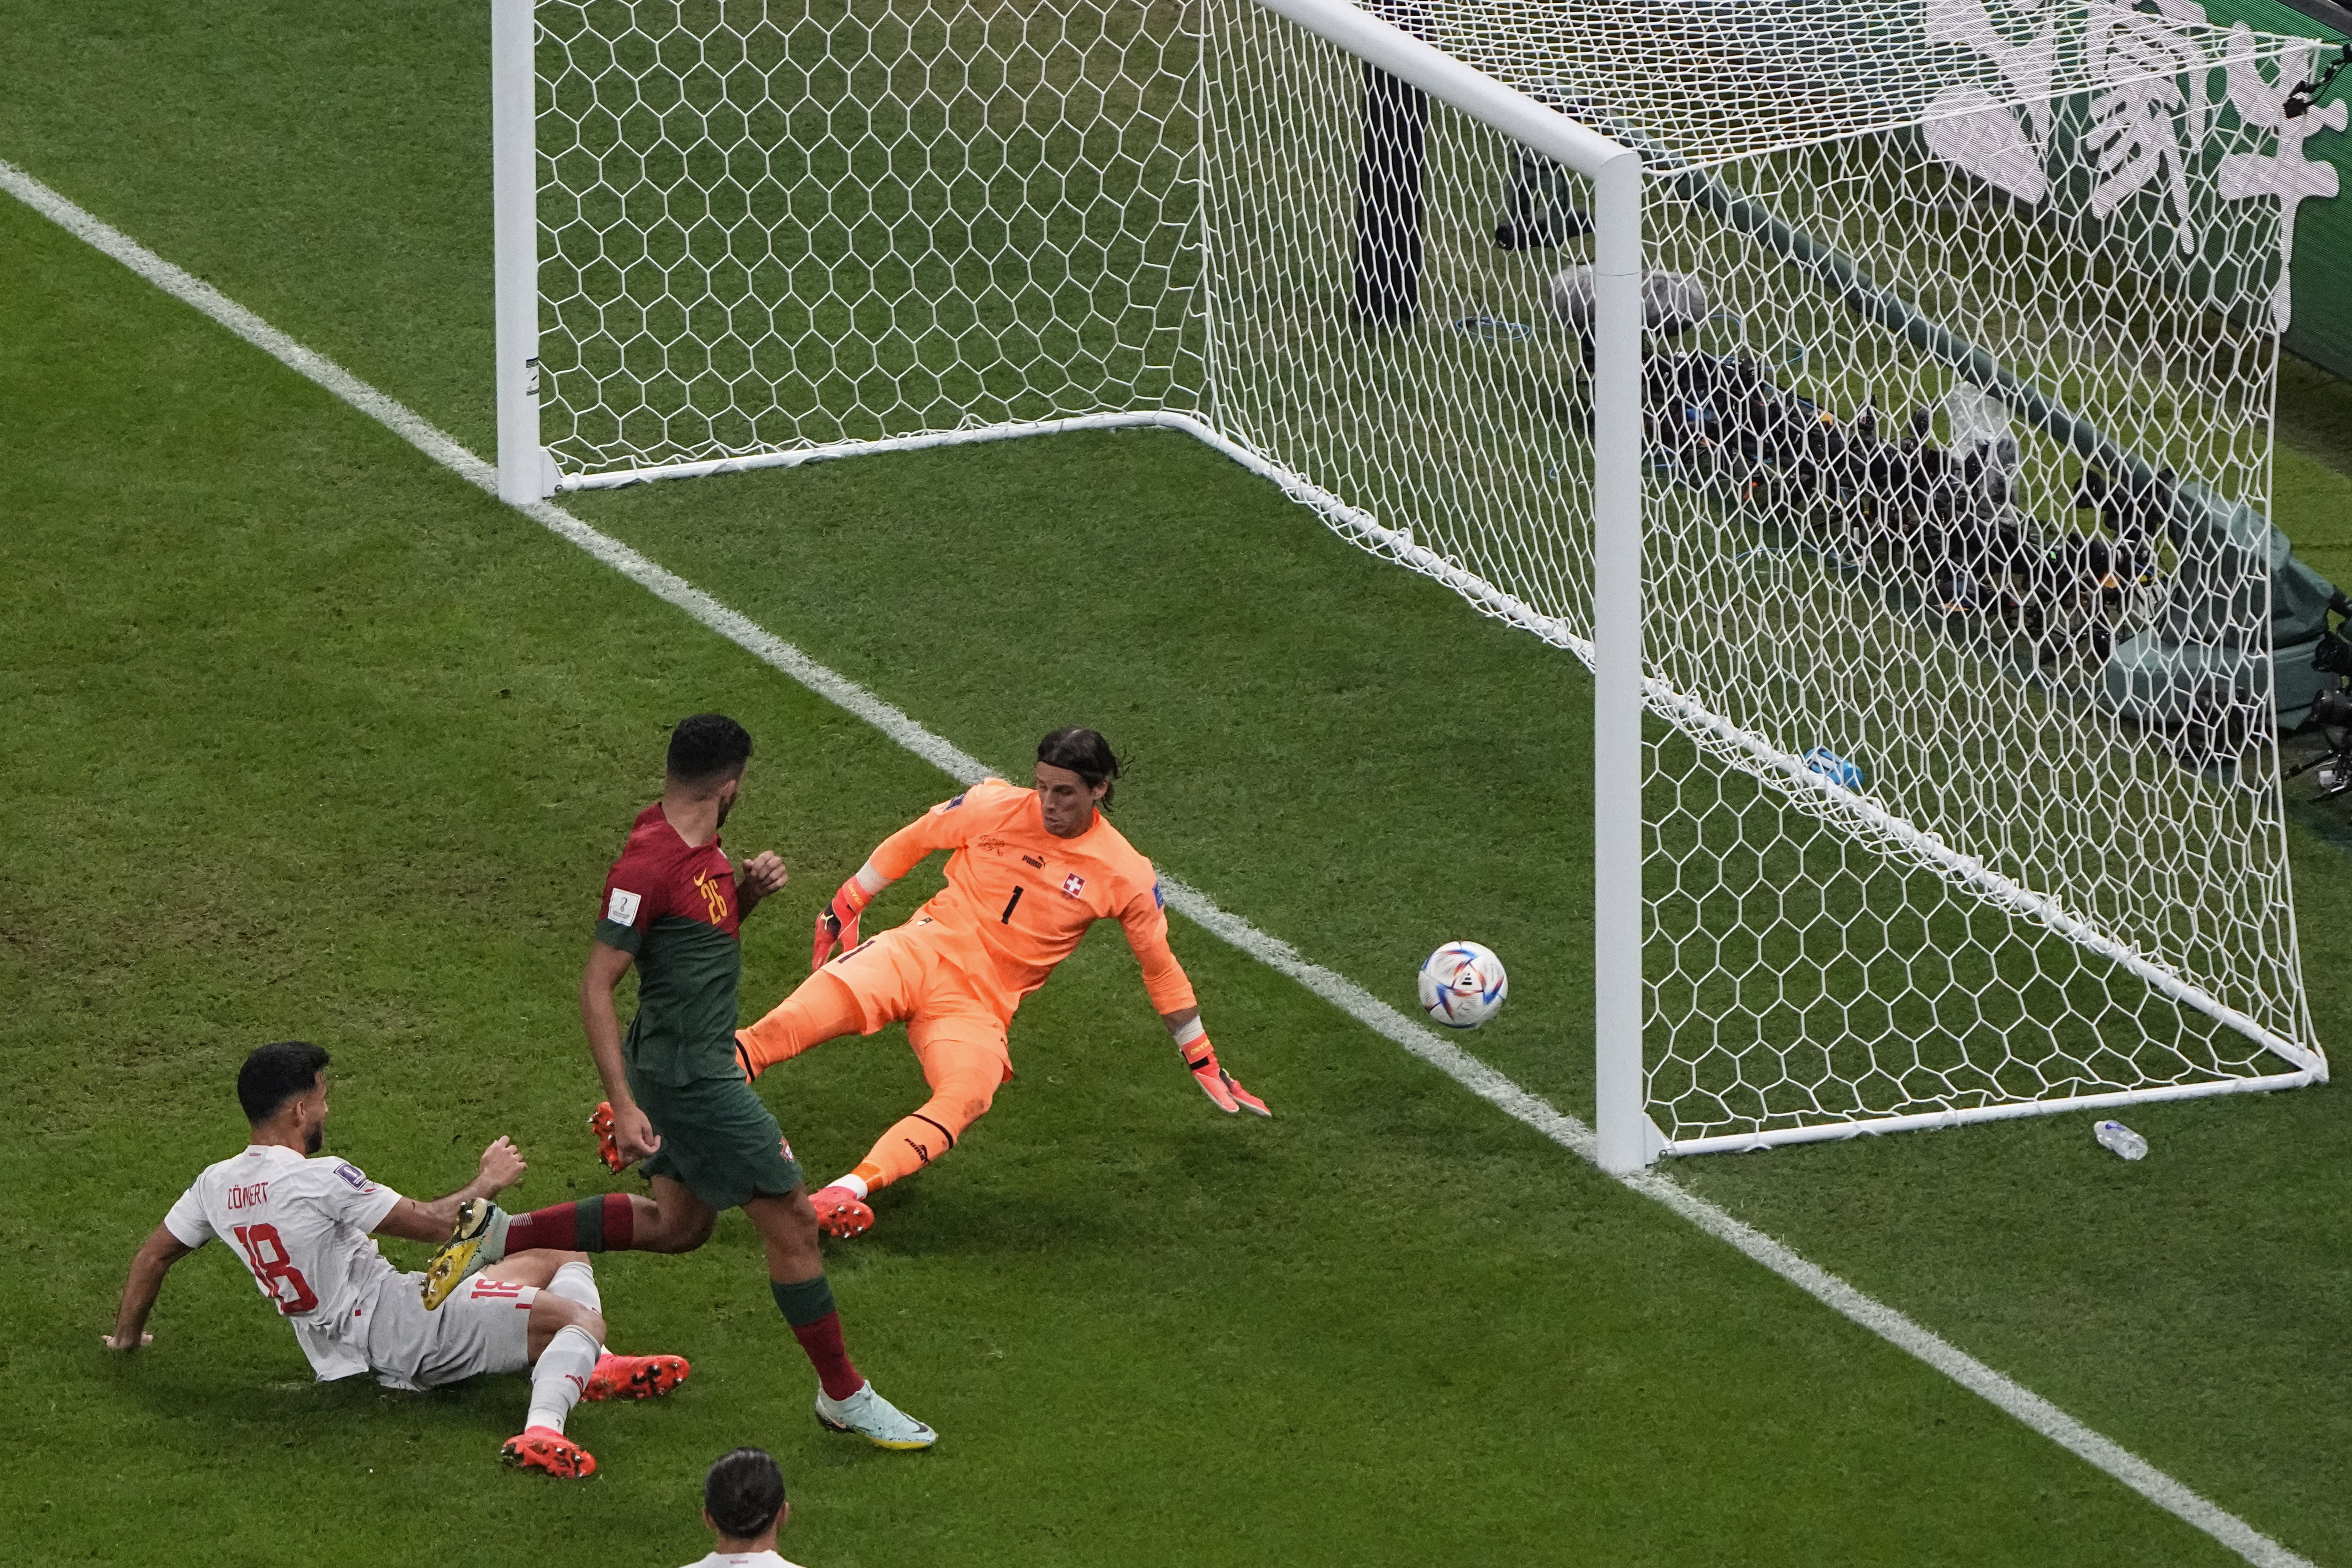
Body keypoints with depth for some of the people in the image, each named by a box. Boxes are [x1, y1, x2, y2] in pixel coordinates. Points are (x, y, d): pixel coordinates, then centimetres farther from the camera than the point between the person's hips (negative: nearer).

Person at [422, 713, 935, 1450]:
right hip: (688, 1073, -10)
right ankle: (843, 1395, 10)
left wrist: (750, 891, 1)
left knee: (678, 1223, 23)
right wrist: (623, 1104, -27)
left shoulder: (701, 852, 5)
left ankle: (500, 1235, 26)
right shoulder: (650, 864, -23)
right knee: (792, 1221, -2)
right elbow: (596, 988, -22)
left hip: (701, 1064, 10)